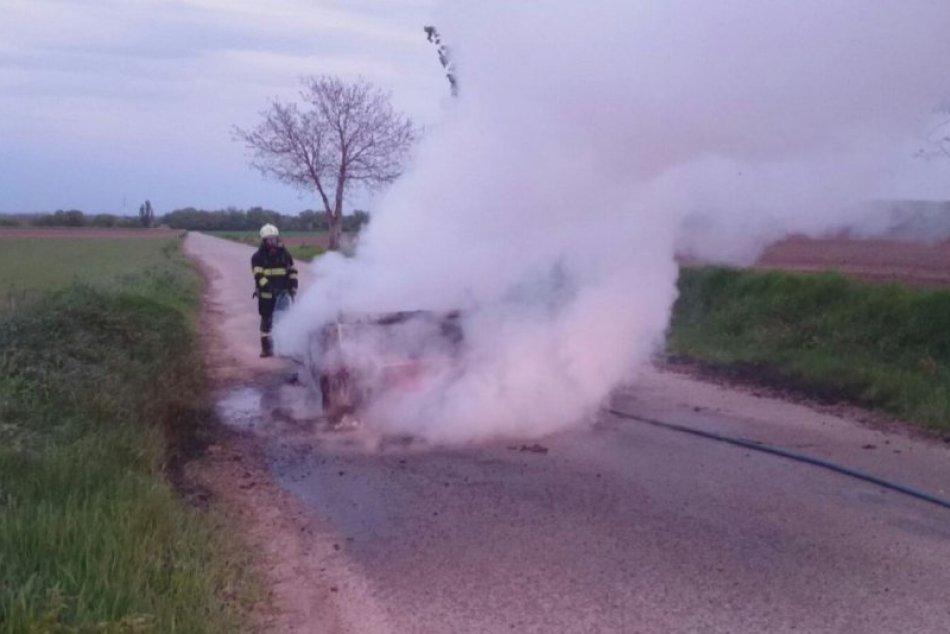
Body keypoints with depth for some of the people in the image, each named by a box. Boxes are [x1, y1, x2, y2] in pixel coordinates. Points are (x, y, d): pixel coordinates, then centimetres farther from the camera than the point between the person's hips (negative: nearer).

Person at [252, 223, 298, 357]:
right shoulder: (258, 257, -3)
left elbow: (292, 271, 13)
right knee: (266, 320, 4)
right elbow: (259, 275, -13)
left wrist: (293, 288, 1)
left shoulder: (284, 254, 8)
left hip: (282, 292, 2)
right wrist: (269, 287, -26)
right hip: (266, 294, -2)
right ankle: (266, 347, 12)